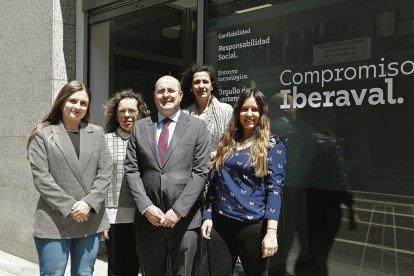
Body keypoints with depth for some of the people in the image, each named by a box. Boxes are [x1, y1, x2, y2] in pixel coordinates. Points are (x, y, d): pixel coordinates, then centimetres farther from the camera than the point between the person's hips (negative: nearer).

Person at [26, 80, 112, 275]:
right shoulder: (43, 134, 1)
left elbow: (105, 172, 4)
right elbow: (41, 176, -7)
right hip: (54, 222, -3)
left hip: (90, 221, 3)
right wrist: (69, 207, -13)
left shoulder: (96, 133, 10)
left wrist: (89, 203, -10)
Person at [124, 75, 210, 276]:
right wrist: (146, 207, -8)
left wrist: (178, 210, -11)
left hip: (184, 219, -2)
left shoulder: (197, 127, 2)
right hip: (148, 218, 2)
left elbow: (200, 172, -4)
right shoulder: (140, 127, 9)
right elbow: (131, 170, 4)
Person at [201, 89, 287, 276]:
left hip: (253, 226, -3)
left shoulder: (273, 145, -3)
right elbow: (214, 182, 12)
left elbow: (274, 188, -11)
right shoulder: (226, 143, 9)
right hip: (220, 224, 3)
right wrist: (207, 216, 5)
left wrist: (271, 232, -18)